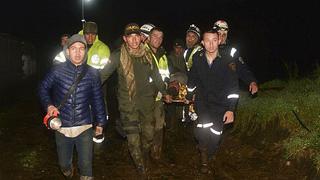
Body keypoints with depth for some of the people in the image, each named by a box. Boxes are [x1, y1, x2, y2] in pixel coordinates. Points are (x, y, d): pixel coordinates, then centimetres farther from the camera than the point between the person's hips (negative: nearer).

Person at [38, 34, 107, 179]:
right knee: (64, 164, 18)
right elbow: (43, 88, 7)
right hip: (62, 127, 1)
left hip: (84, 127, -1)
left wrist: (100, 122, 9)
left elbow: (97, 99, 4)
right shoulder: (58, 70, -7)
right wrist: (49, 105, -9)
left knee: (86, 165, 4)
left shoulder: (92, 73, -4)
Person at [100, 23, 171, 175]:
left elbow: (156, 76, 16)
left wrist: (164, 92, 24)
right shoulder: (118, 56, -8)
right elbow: (103, 74, -4)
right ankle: (140, 168, 21)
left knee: (148, 134, 11)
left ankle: (145, 159, 40)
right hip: (128, 103, -3)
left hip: (147, 101, 4)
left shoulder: (147, 54, 4)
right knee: (133, 138, -2)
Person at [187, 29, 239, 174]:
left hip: (220, 103, -1)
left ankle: (206, 156, 28)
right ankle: (203, 151, 12)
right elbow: (192, 80, 11)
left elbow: (233, 87, -11)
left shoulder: (227, 61, -13)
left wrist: (231, 109, -15)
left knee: (215, 137, -3)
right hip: (202, 100, 1)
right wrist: (190, 97, 20)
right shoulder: (197, 58, -5)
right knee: (202, 131, -20)